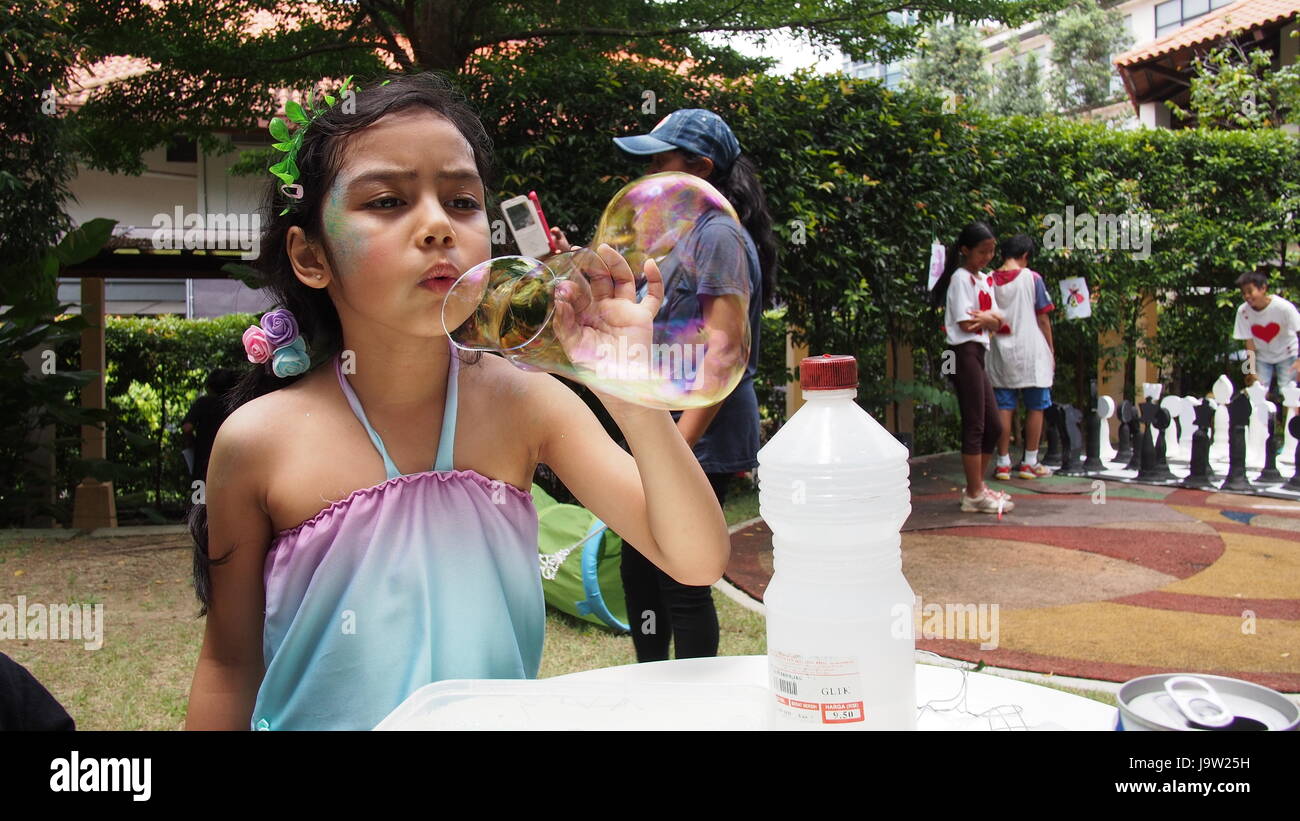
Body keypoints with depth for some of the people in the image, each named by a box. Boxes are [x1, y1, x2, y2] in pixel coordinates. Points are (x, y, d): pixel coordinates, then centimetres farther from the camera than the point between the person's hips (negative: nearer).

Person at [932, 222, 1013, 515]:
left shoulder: (985, 279, 19)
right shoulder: (961, 278, -7)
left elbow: (997, 322, 12)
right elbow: (966, 322, -14)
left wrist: (986, 318, -10)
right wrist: (989, 318, 2)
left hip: (978, 353, 9)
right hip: (963, 353, -9)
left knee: (993, 426, 12)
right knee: (974, 426, -7)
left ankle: (977, 487, 22)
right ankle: (974, 495, -1)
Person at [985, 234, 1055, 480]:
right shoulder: (1032, 278, -6)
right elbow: (1043, 319, -3)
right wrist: (1051, 351, 4)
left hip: (1001, 354, 3)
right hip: (1031, 353, -3)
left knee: (1004, 407, 6)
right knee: (1035, 408, 8)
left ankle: (1003, 463, 7)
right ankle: (1030, 463, 12)